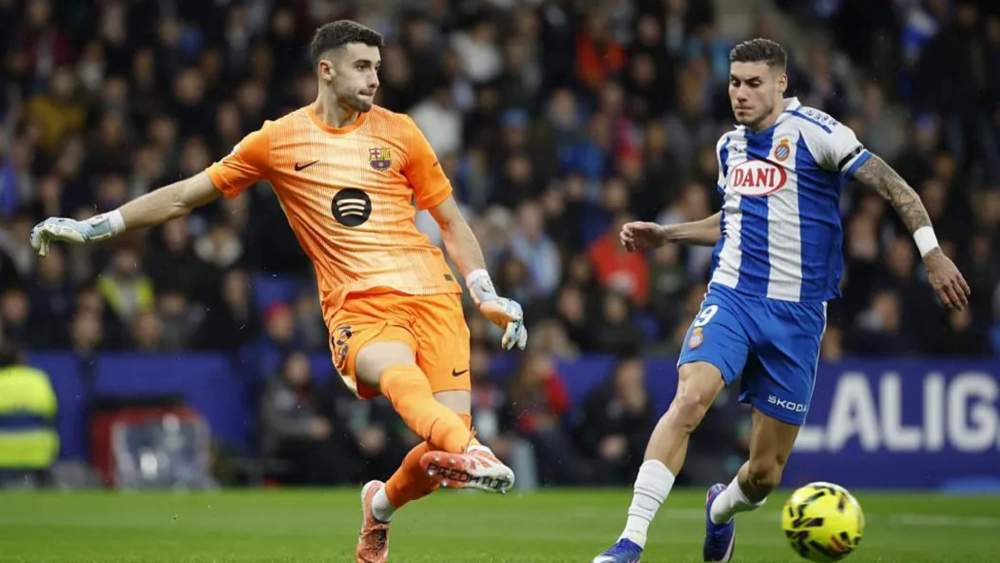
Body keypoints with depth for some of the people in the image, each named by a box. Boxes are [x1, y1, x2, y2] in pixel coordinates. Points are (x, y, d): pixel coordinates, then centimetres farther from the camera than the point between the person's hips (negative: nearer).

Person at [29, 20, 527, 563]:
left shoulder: (397, 131, 13)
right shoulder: (278, 140, 10)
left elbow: (451, 222, 21)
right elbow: (185, 194, 17)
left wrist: (486, 296, 8)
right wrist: (89, 227, 15)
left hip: (430, 293, 2)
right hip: (356, 307, -2)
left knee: (447, 431, -13)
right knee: (398, 374, -37)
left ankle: (382, 504, 17)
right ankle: (471, 455, -63)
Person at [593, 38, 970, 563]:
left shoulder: (813, 131, -7)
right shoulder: (730, 146, 12)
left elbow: (893, 187, -6)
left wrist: (932, 254, -14)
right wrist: (663, 235, 23)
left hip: (796, 314, -3)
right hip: (731, 298, 3)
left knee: (764, 474, 1)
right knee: (689, 398, -27)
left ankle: (722, 508, 39)